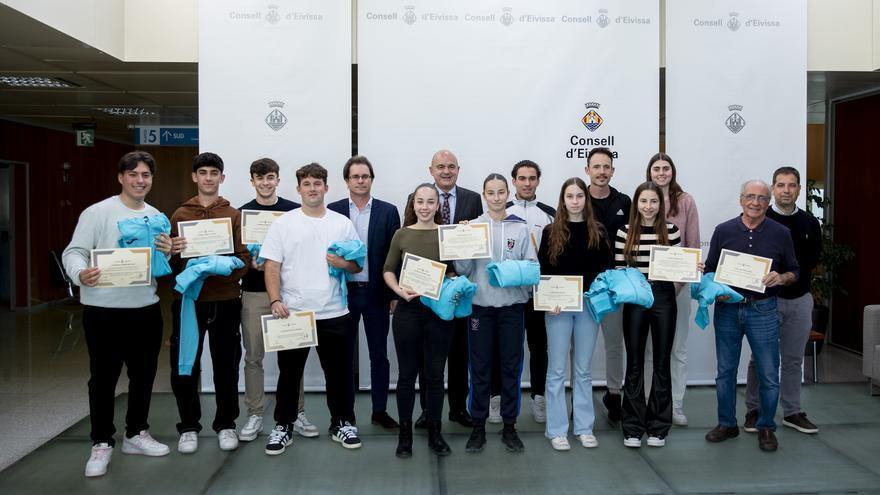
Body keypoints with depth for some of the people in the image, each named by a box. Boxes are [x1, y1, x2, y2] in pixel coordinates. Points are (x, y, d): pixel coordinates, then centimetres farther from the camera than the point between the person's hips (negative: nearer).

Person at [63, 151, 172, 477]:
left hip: (146, 309, 5)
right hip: (103, 310, -5)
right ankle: (102, 443, 18)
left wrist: (166, 254, -7)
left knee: (144, 375, 15)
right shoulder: (98, 212, -6)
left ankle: (136, 434, 31)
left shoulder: (157, 217, 11)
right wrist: (80, 274, -33)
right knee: (103, 378, 3)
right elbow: (74, 252, -12)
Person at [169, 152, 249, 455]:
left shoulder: (234, 216, 7)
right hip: (188, 299, 1)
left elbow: (244, 259, -1)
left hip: (225, 301, 0)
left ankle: (225, 424, 20)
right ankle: (189, 427, 19)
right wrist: (173, 253, -16)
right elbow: (170, 263, 6)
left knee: (226, 366, 6)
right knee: (185, 366, 4)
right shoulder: (180, 215, 8)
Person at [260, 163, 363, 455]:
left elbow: (358, 265, 9)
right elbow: (272, 266, -3)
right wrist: (275, 301, -14)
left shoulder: (342, 223, 6)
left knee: (339, 372, 10)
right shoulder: (283, 223, 1)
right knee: (289, 373, 10)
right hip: (292, 313, -1)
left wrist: (344, 264, -13)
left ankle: (342, 423, 26)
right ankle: (283, 426, 24)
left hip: (333, 313, 2)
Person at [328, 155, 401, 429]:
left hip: (376, 293, 0)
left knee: (379, 355, 9)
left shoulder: (388, 211, 2)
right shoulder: (333, 211, 1)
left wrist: (395, 294, -3)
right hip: (343, 292, 0)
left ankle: (379, 410, 21)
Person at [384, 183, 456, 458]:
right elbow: (388, 270, 7)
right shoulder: (402, 235, 1)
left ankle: (434, 432, 23)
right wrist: (399, 290, -10)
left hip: (439, 311, 0)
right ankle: (405, 433, 21)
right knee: (407, 373, 8)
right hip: (408, 310, 0)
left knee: (435, 374, 9)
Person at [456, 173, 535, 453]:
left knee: (511, 366, 7)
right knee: (480, 367, 5)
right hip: (480, 304, 0)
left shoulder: (520, 228, 4)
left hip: (512, 304, 1)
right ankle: (478, 426, 17)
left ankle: (509, 426, 19)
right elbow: (463, 270, 1)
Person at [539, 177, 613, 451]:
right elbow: (542, 271, 0)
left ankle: (584, 427, 20)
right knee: (557, 369, 2)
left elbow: (605, 269, 7)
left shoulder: (598, 232, 6)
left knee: (583, 369, 10)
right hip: (558, 306, -1)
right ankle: (556, 429, 11)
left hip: (588, 305, 2)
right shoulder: (551, 231, 2)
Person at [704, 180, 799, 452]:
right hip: (727, 308, 1)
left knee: (768, 374, 3)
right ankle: (727, 424, 26)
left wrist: (781, 278, -14)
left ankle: (766, 427, 22)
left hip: (763, 310, -1)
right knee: (725, 371, 10)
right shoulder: (723, 231, 2)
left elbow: (795, 272, 7)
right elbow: (709, 269, 8)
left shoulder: (780, 233, 1)